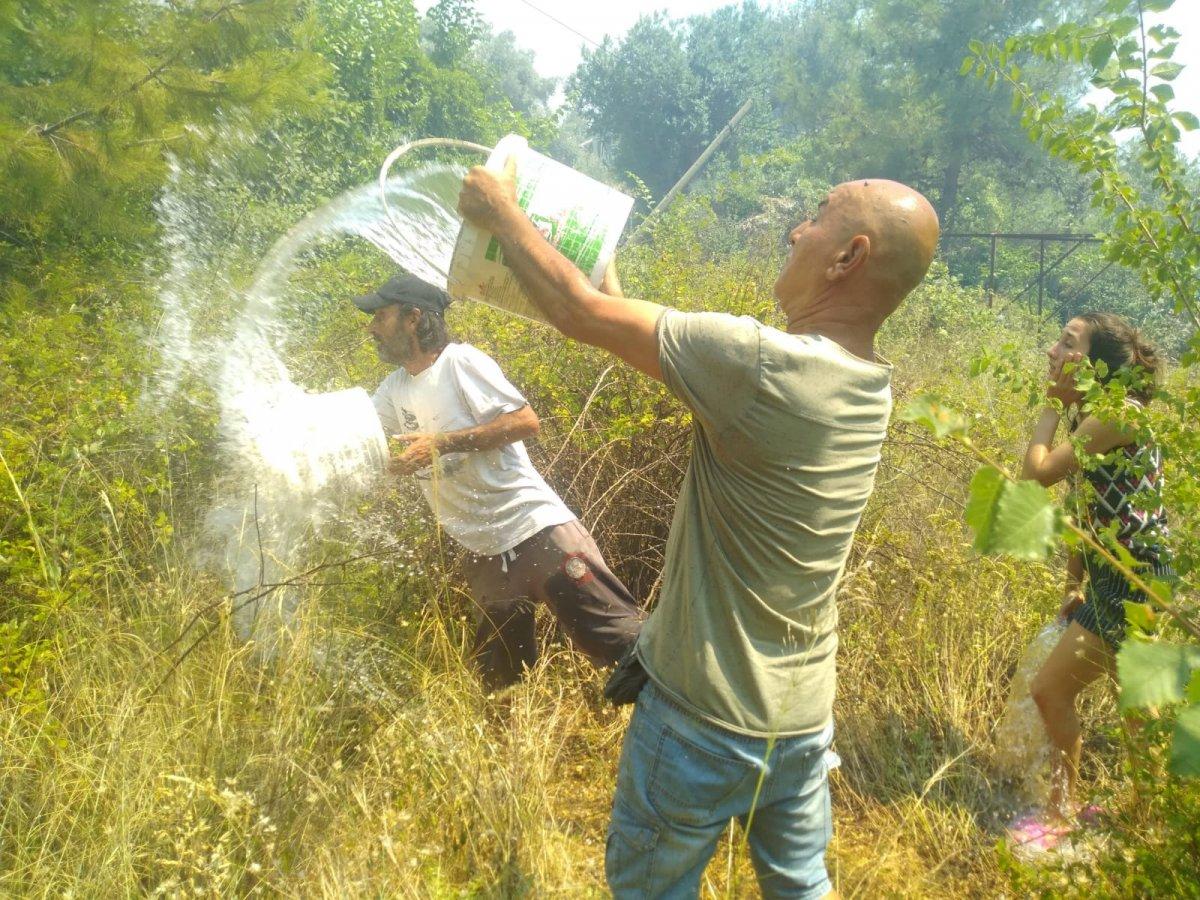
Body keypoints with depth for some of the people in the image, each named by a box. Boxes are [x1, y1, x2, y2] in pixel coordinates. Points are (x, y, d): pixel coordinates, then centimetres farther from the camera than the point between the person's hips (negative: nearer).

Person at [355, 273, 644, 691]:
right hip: (484, 553, 8)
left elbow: (526, 421, -17)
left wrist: (441, 444, -19)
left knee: (622, 640, -7)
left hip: (537, 532, -8)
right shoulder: (395, 389, 12)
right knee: (500, 679, 19)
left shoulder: (461, 361, -10)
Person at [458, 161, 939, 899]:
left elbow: (579, 312, -19)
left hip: (709, 719, -6)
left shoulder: (763, 365, -28)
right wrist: (621, 303, 14)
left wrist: (502, 211, -4)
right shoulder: (866, 386, -2)